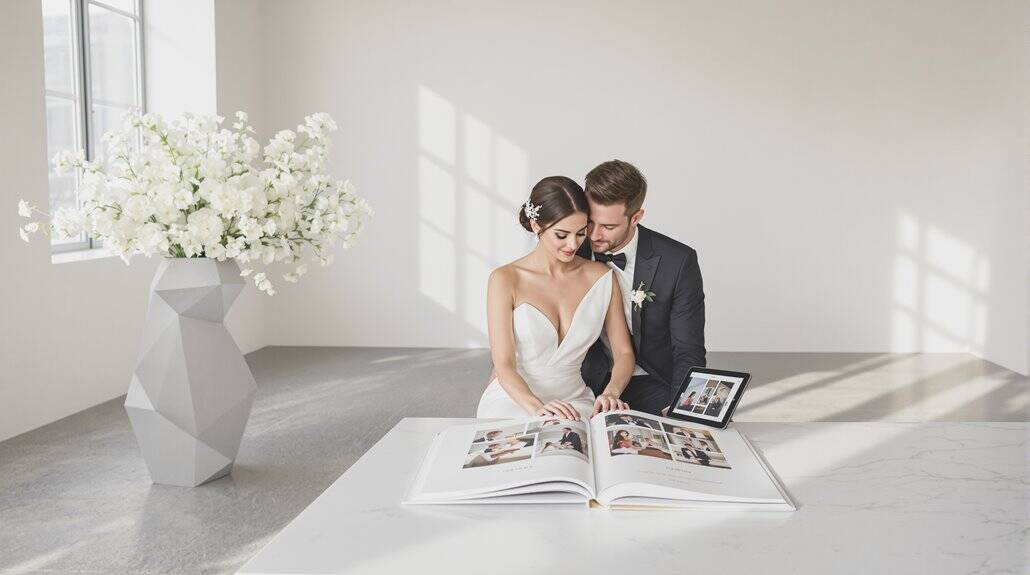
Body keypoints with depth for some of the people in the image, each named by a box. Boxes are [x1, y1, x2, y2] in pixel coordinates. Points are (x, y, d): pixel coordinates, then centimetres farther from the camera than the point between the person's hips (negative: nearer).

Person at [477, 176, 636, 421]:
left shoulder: (601, 278, 3)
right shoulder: (505, 280, -8)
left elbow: (624, 352, 4)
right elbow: (504, 365, -12)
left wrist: (610, 393, -17)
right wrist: (537, 407, -30)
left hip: (574, 401, 3)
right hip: (513, 402, -3)